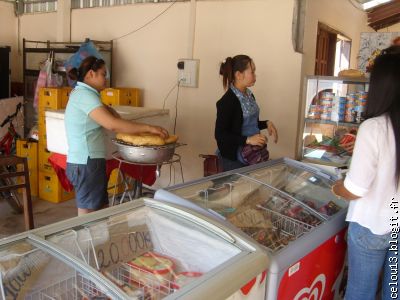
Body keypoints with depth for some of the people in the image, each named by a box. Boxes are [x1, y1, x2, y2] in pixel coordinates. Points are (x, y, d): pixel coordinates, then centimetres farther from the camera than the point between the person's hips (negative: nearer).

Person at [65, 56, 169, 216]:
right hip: (86, 165, -10)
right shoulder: (84, 95, -15)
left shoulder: (82, 93, 16)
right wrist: (148, 128, -21)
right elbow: (112, 124, -26)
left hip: (87, 163, 10)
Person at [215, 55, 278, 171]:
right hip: (234, 159, -8)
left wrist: (266, 123, 1)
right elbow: (220, 135, -20)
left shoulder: (249, 96, 8)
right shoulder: (227, 101, -18)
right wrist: (248, 140, -26)